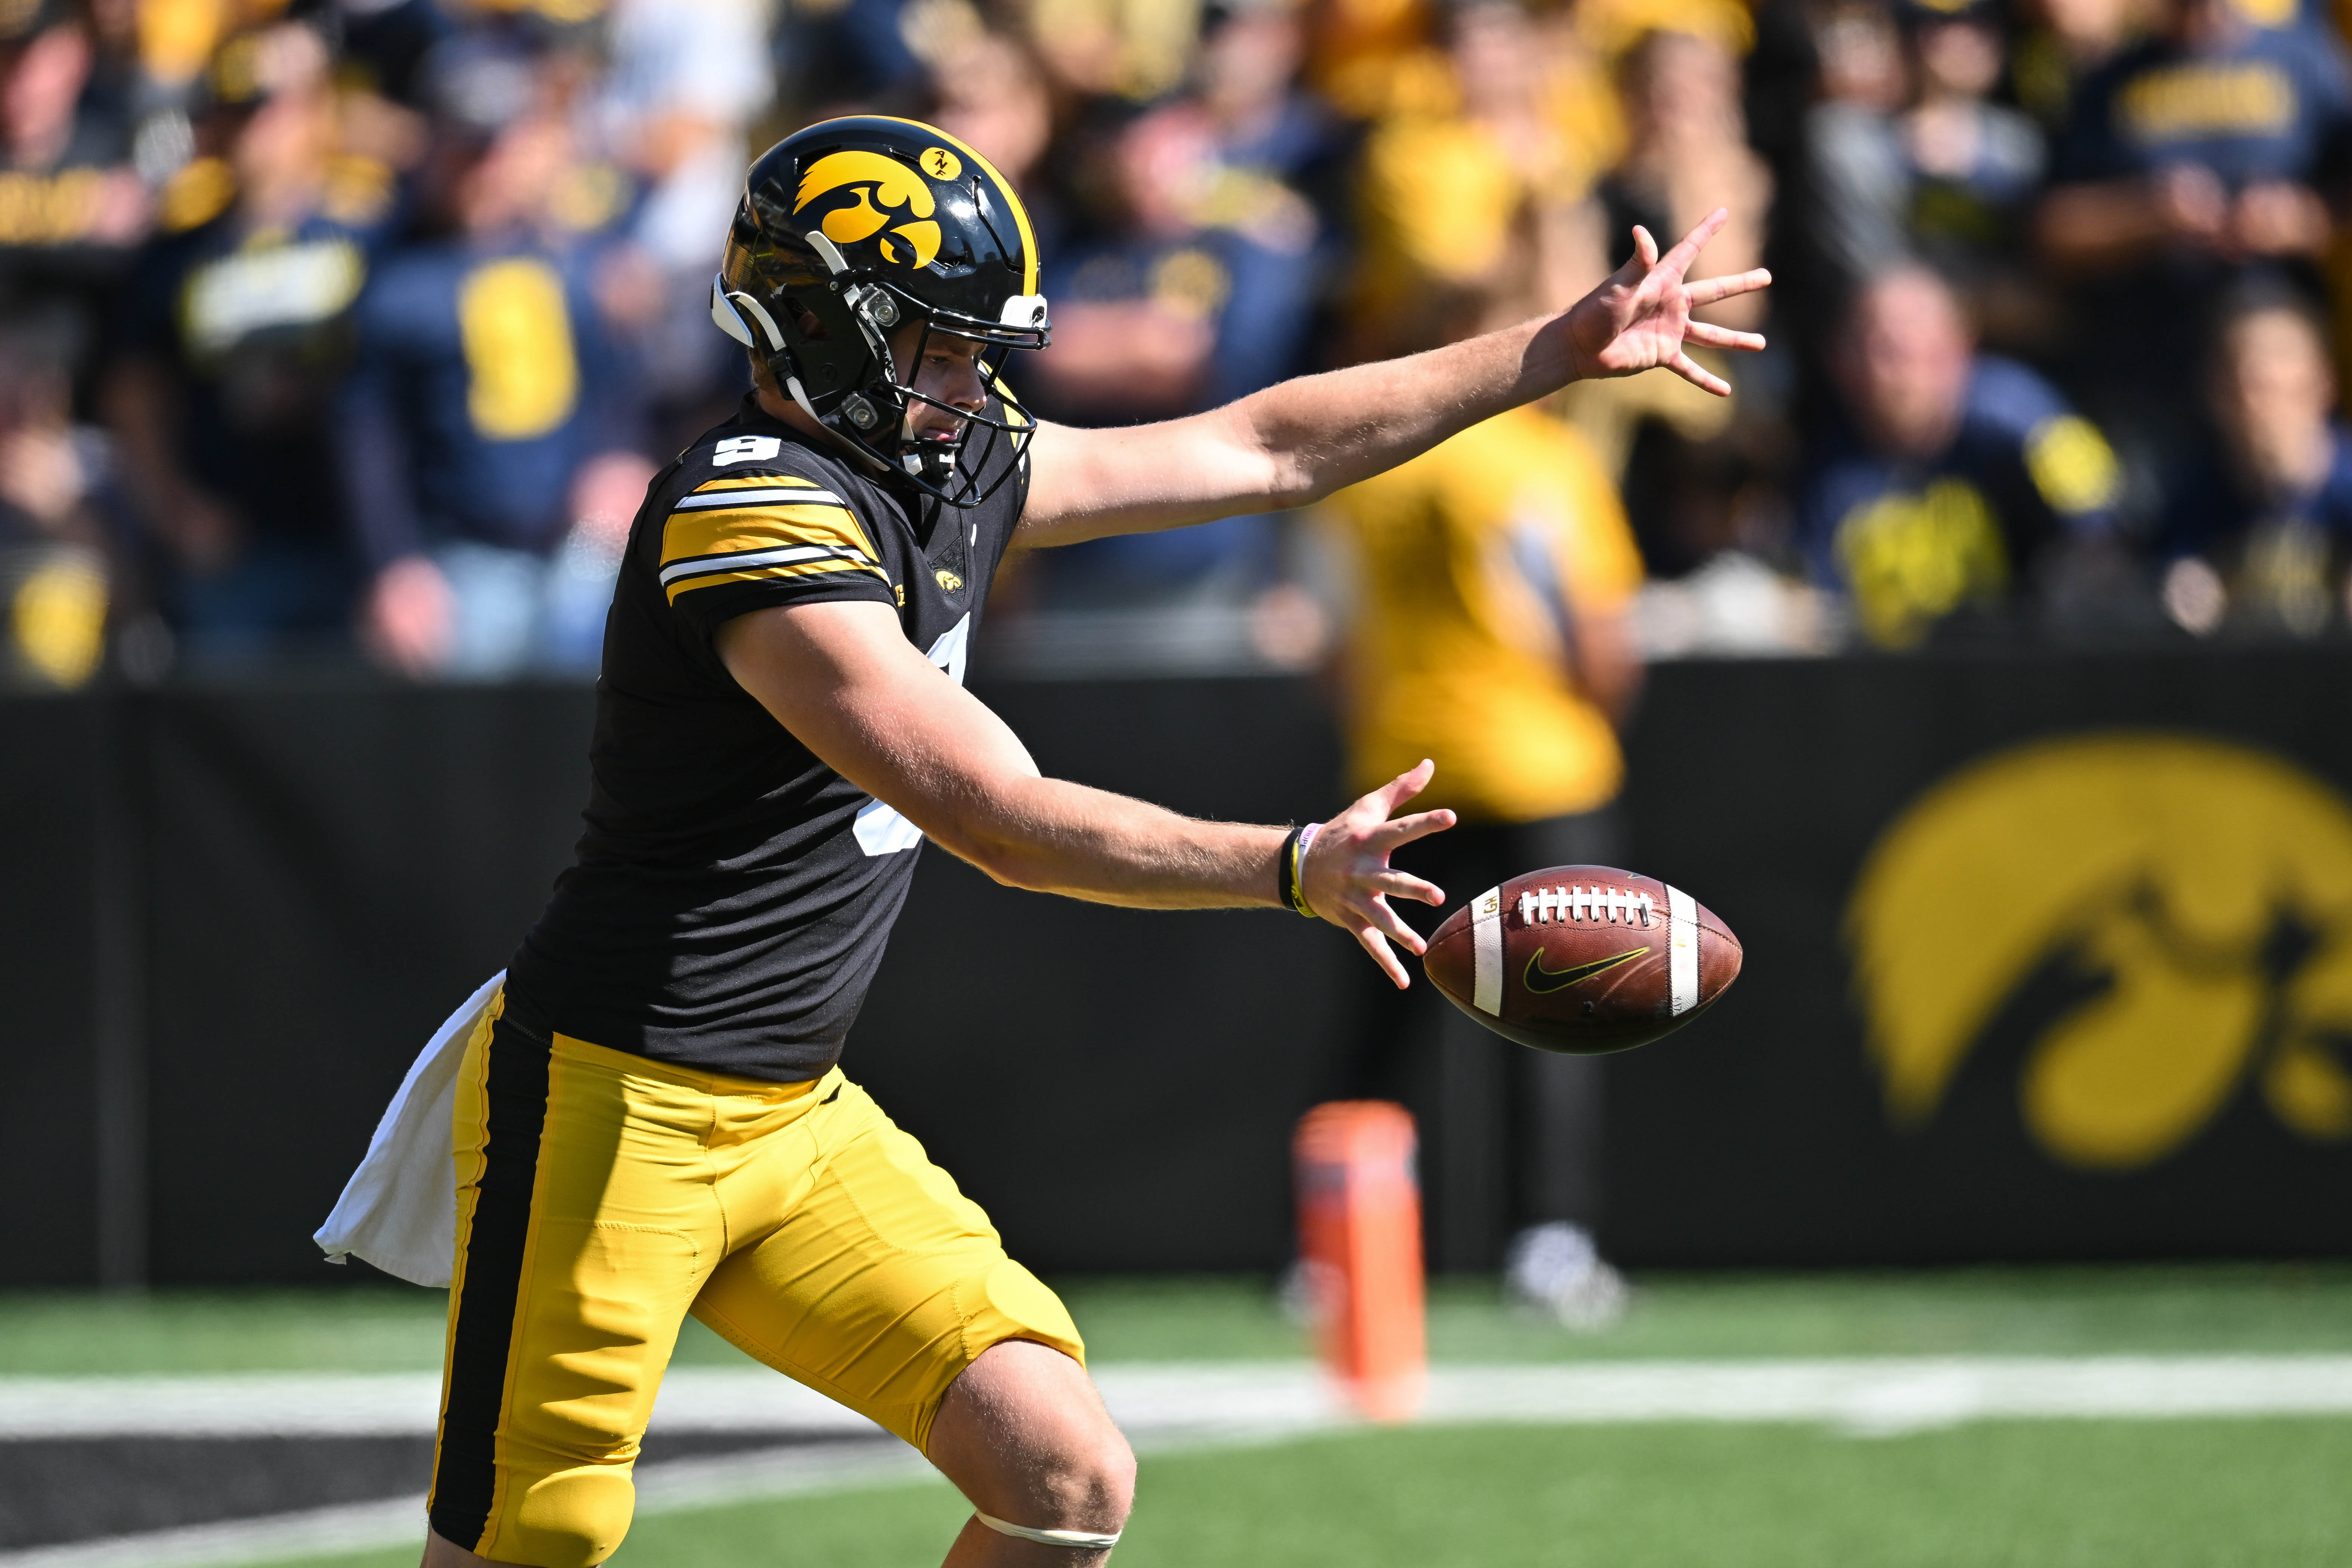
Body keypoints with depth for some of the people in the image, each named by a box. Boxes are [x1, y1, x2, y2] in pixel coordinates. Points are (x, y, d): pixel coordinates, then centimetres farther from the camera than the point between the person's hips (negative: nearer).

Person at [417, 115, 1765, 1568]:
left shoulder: (956, 471, 8)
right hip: (617, 1111, -9)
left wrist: (1566, 350, 18)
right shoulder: (760, 513, -21)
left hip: (801, 1121, 9)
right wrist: (1294, 869, -32)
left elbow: (1262, 450, 17)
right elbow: (1003, 821, -27)